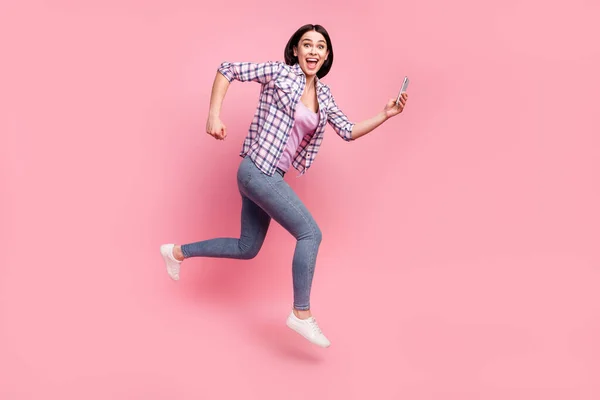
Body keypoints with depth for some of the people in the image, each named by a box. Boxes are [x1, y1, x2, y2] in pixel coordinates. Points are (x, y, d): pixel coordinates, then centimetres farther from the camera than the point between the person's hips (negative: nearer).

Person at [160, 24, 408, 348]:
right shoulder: (279, 72, -7)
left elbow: (348, 132, 14)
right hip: (257, 171, -8)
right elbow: (227, 70, -5)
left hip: (270, 176, 8)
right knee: (310, 233, -11)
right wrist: (214, 115, -14)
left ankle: (178, 252, 34)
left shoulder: (323, 95, 13)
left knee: (247, 248, 17)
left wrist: (385, 115, 4)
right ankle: (301, 314, 0)